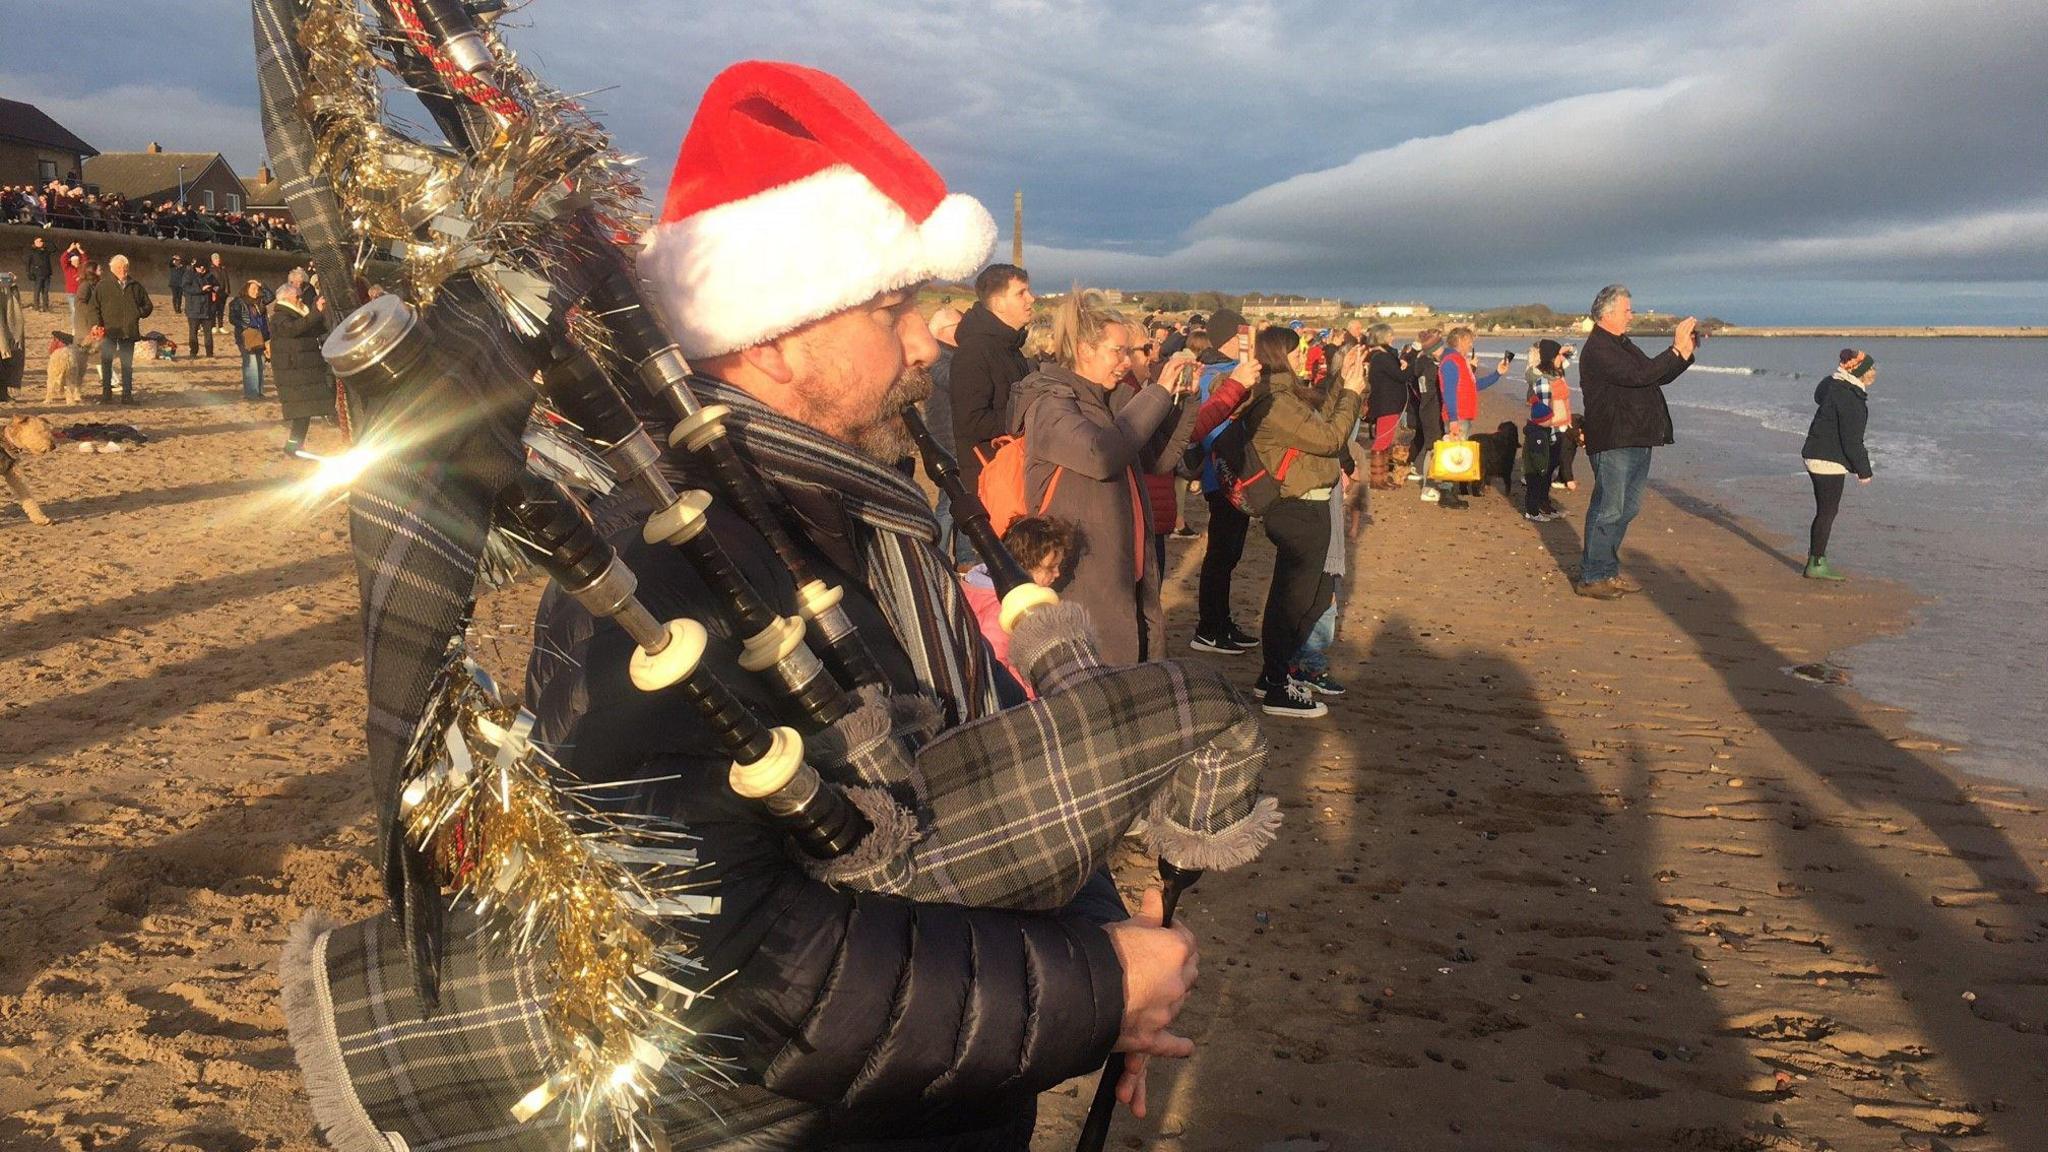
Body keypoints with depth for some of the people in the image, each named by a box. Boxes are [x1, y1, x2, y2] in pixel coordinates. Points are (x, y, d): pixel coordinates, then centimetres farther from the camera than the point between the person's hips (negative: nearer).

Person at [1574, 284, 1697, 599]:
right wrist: (1676, 350, -21)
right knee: (1607, 510, -7)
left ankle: (1608, 571, 24)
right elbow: (1638, 375, -25)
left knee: (1627, 508, 15)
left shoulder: (1623, 345, 19)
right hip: (1613, 443, -10)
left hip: (1637, 440, 10)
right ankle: (1590, 578, 0)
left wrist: (1685, 352, 8)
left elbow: (1658, 376, 22)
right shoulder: (1598, 349, -14)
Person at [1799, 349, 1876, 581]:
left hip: (1816, 456, 10)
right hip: (1829, 461, -10)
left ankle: (1816, 560, 21)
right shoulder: (1849, 397, -19)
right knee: (1827, 512, -4)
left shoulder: (1834, 387, 9)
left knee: (1824, 511, 15)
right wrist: (1863, 470, -11)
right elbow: (1851, 440, -19)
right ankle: (1816, 565, 1)